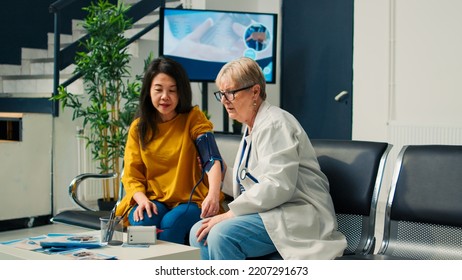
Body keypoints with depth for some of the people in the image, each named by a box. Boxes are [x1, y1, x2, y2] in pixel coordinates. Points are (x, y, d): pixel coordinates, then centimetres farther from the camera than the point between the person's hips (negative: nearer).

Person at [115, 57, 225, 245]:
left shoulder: (193, 118, -1)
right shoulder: (138, 127, 8)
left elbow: (212, 158, -17)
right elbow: (131, 175, 5)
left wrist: (213, 194, -36)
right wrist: (142, 199, -17)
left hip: (190, 201, -2)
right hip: (153, 200, 2)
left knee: (170, 223, -32)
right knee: (142, 222, -30)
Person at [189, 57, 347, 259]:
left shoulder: (274, 124, -11)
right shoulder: (251, 128, 21)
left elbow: (277, 186, -24)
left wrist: (228, 214, -21)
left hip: (299, 218, -10)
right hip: (272, 213, 10)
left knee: (222, 233, -29)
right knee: (200, 233, -4)